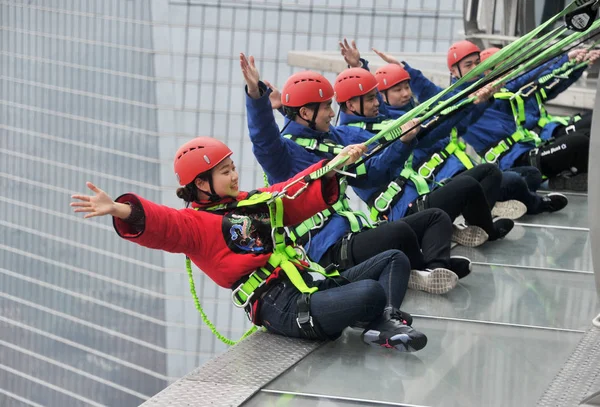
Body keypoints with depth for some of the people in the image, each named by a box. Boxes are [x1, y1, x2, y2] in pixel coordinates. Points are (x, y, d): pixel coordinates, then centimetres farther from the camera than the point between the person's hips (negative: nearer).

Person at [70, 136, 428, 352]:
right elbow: (160, 224, -20)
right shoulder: (196, 223, -1)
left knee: (394, 260, 9)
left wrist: (336, 164, 21)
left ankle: (386, 325, -16)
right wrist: (121, 210, -37)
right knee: (370, 293, -31)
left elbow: (306, 194, 30)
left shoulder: (257, 202, 23)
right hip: (284, 309, -9)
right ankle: (381, 321, 4)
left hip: (312, 283, 10)